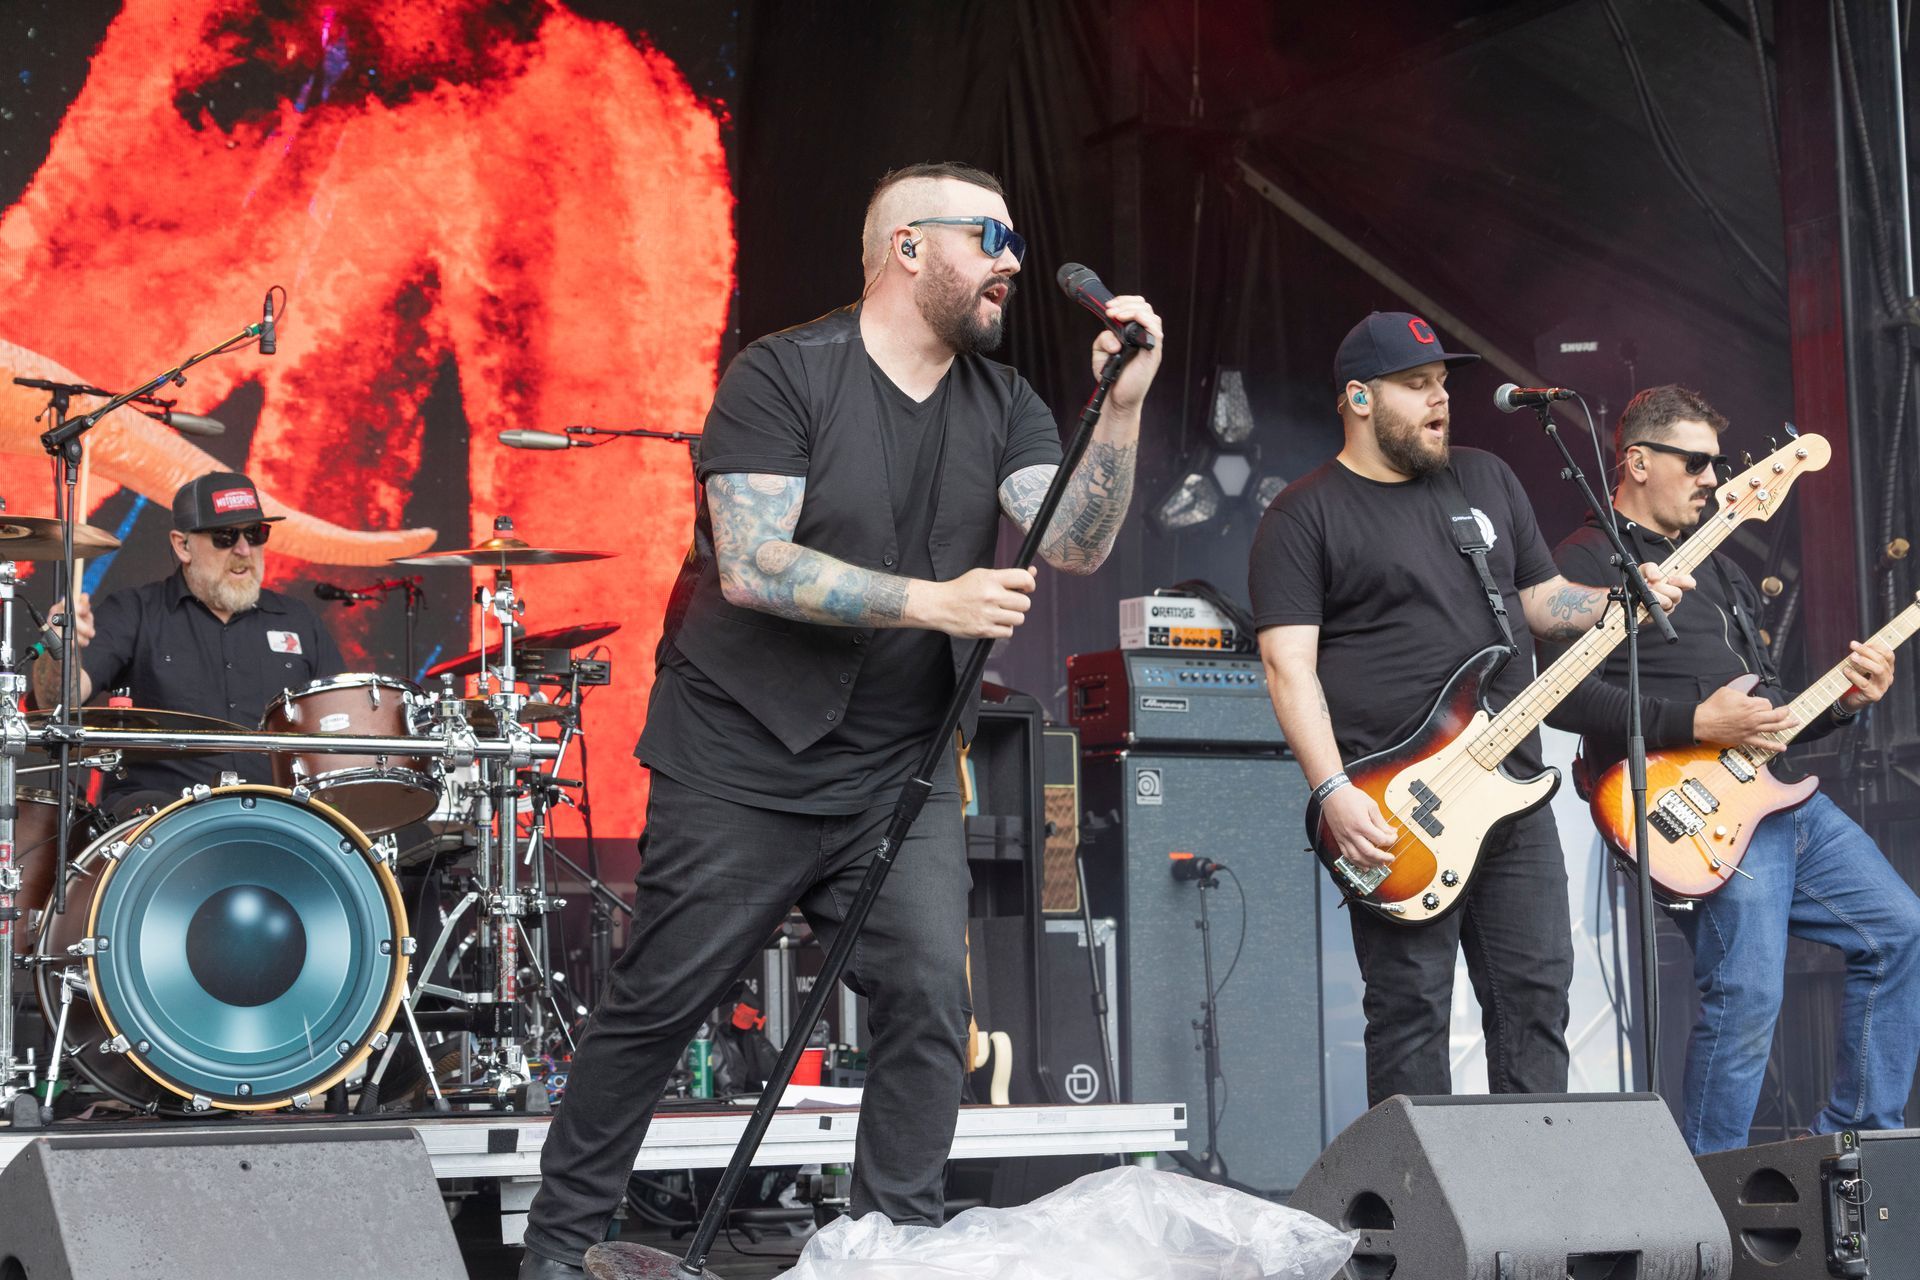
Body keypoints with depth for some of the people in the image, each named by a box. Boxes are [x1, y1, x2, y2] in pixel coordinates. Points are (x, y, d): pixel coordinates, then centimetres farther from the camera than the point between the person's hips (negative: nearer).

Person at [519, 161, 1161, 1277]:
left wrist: (1122, 407, -22)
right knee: (657, 1009, 4)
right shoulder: (784, 377, -11)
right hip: (743, 765, -4)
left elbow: (1077, 547, -8)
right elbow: (751, 565, -21)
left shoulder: (1003, 406, 6)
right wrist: (933, 602, -24)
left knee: (932, 996, -9)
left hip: (898, 768, 5)